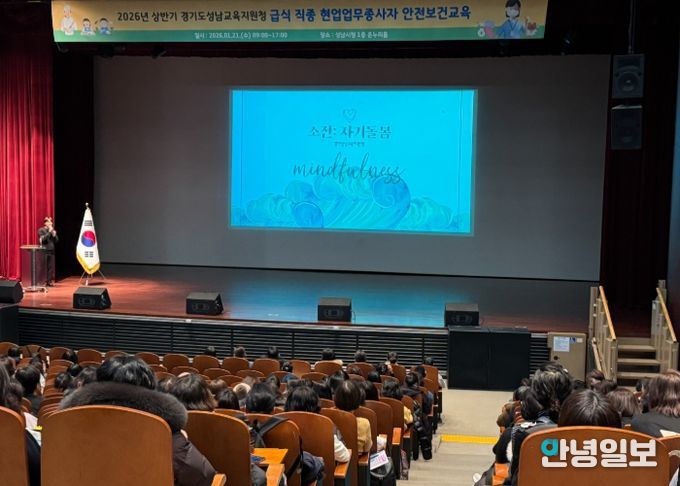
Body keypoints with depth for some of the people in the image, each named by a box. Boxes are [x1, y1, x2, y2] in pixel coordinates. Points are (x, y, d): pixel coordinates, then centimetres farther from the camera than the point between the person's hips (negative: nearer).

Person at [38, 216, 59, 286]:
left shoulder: (53, 231, 14)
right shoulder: (41, 230, -1)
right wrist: (49, 232, -15)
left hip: (51, 251, 5)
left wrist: (54, 235, -5)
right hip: (44, 251, -5)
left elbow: (56, 241, 13)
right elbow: (43, 239, -16)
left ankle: (49, 281, 7)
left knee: (51, 267, 3)